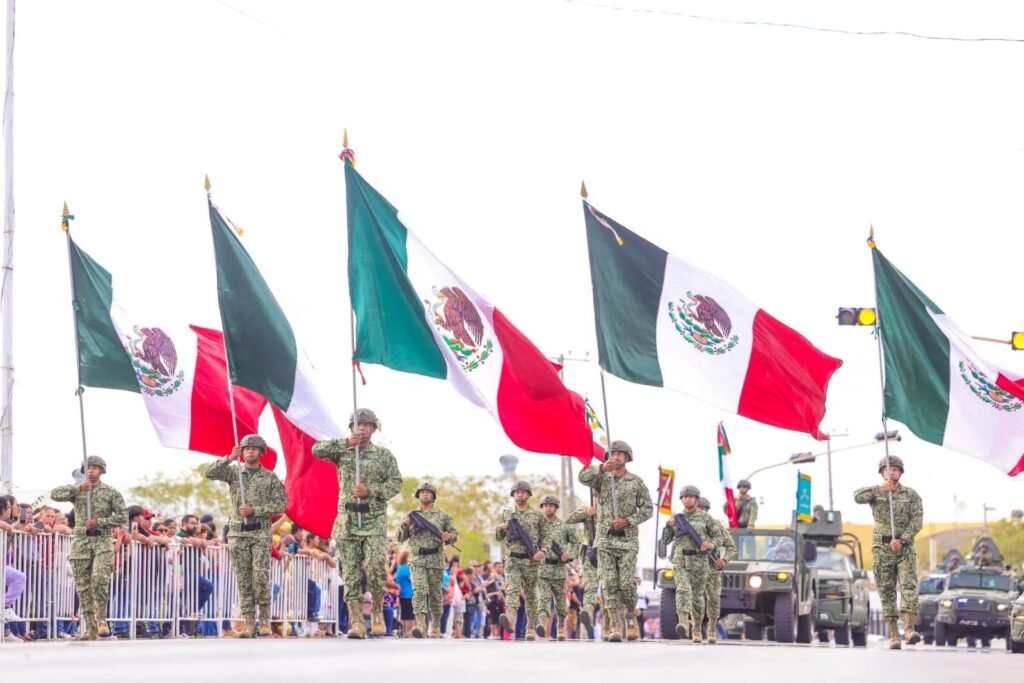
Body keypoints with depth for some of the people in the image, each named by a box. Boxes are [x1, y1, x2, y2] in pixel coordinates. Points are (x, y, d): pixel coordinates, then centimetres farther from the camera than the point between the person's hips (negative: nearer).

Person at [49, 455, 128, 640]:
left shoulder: (111, 492, 7)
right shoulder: (77, 490, 11)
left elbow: (123, 517, 1)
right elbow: (55, 494, -5)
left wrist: (99, 522, -10)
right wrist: (78, 488, -13)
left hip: (102, 541, -2)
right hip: (81, 541, 2)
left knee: (100, 579, -22)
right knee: (83, 585, 0)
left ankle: (101, 619, -10)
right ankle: (91, 627, 4)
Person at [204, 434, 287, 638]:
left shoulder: (271, 478, 4)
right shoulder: (233, 472, 9)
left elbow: (281, 504, -3)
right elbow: (210, 473, -6)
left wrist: (254, 510, -12)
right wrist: (230, 458, -17)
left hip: (260, 532, -2)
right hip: (238, 532, 2)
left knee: (261, 576, -13)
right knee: (243, 579, 0)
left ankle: (265, 622, -6)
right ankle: (249, 624, 1)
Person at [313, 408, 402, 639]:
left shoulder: (384, 455, 8)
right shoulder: (342, 452, 10)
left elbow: (396, 484, 3)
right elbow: (317, 450, -6)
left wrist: (371, 490, -12)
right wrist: (348, 443, -10)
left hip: (374, 520, -1)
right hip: (347, 520, 1)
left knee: (376, 567, -15)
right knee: (351, 573, -3)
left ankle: (377, 611, 6)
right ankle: (356, 622, -3)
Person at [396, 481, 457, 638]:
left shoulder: (442, 515, 10)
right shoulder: (411, 515, 13)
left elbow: (455, 534, 11)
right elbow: (401, 538, 14)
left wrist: (449, 537, -11)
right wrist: (404, 527, -6)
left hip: (436, 560, 0)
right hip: (417, 560, 0)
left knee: (435, 594, 6)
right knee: (419, 591, -16)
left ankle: (435, 626, 19)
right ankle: (420, 624, -27)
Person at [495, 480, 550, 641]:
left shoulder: (537, 516, 5)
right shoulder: (507, 515, 12)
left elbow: (545, 537, 5)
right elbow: (499, 537, 18)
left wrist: (543, 551, -14)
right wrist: (501, 529, -4)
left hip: (531, 560, 0)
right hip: (512, 560, 0)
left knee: (530, 594, 7)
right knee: (511, 589, -19)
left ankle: (530, 628, 16)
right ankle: (510, 620, -38)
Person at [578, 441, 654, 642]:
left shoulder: (637, 482, 4)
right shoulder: (601, 478, 6)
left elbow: (648, 509, 1)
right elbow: (583, 477, -14)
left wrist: (628, 521, -13)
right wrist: (602, 468, -31)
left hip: (628, 540, -1)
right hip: (605, 539, 1)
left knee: (627, 583, -9)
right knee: (610, 584, -5)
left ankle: (630, 618, 14)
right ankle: (615, 627, -7)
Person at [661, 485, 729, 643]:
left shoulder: (706, 517, 4)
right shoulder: (677, 518, 11)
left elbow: (719, 538, 5)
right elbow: (665, 541, 13)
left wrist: (711, 544, -16)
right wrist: (669, 526, -5)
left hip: (699, 561, 0)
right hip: (680, 560, 1)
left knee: (697, 595, 8)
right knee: (683, 590, -21)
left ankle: (697, 629, 23)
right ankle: (683, 623, -37)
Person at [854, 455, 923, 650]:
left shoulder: (911, 495, 6)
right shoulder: (876, 493, 9)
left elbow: (916, 521, -3)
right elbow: (858, 497, -12)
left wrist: (901, 540, -15)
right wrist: (880, 489, -22)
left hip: (905, 547, -1)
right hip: (882, 548, 1)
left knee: (909, 586, -17)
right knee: (886, 592, 0)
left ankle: (909, 628, -24)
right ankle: (893, 635, 1)